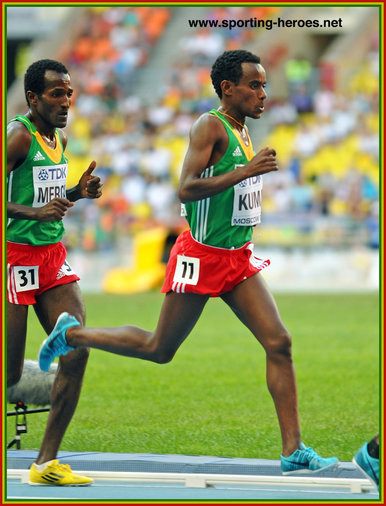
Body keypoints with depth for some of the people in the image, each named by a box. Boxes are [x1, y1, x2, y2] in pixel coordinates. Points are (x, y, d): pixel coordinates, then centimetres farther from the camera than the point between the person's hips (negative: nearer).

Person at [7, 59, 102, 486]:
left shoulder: (59, 138, 12)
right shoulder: (19, 136, -14)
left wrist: (77, 193, 9)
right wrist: (34, 212, -30)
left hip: (53, 257, 8)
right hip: (16, 257, -8)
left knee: (77, 350, -6)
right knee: (9, 374, -6)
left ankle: (46, 463, 0)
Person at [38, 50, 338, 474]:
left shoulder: (241, 132, 13)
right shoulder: (209, 126, -15)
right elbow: (186, 189, -27)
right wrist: (245, 171, -31)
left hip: (238, 259, 8)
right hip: (201, 257, -8)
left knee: (279, 343, -6)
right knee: (160, 349, 6)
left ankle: (293, 451, -6)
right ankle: (72, 334, 27)